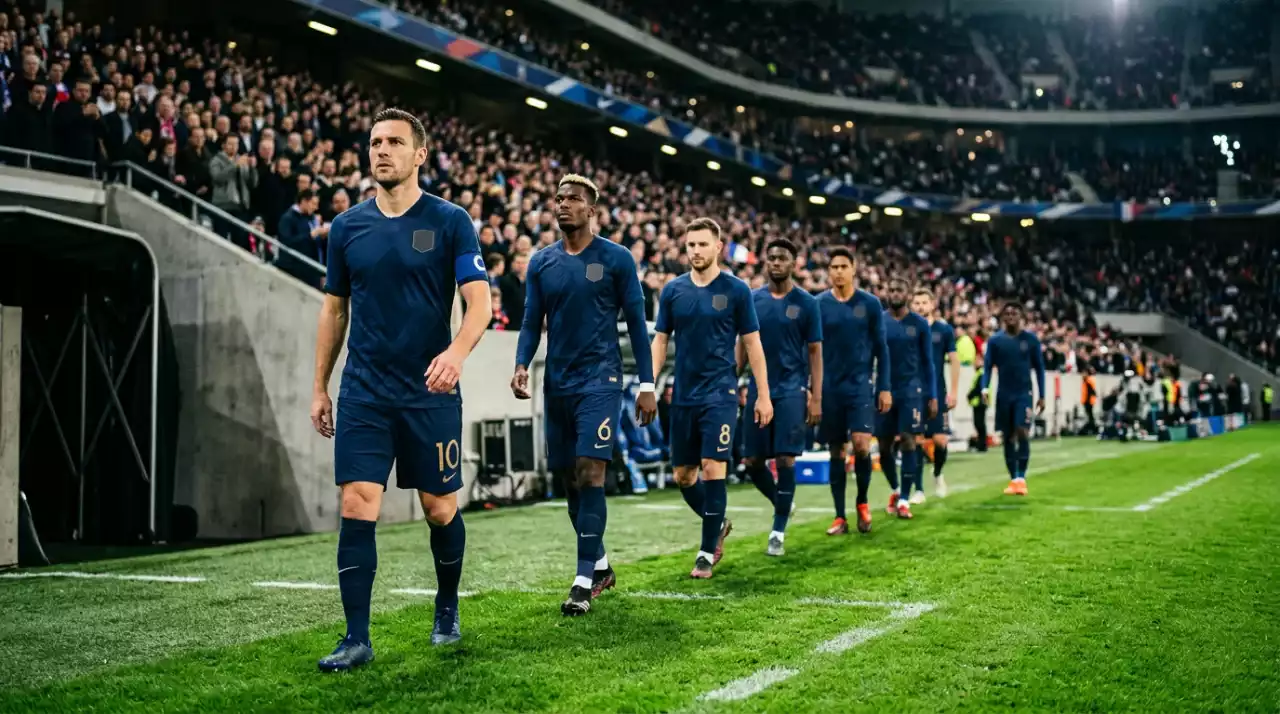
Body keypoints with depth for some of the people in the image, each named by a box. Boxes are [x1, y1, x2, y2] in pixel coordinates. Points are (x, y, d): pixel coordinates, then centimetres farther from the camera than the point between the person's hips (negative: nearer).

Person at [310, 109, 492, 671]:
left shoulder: (450, 222, -2)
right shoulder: (347, 227, 7)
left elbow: (479, 302, -8)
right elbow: (334, 309, 14)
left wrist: (457, 352, -28)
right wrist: (320, 388, 11)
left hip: (431, 393, -2)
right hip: (363, 393, 2)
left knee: (440, 509, 7)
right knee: (356, 508, -7)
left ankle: (447, 610, 32)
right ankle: (357, 639, -1)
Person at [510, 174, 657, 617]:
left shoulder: (615, 259, -2)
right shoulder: (541, 263, 9)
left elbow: (636, 323, 0)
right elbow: (531, 323, 10)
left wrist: (647, 385, -3)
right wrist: (521, 366, -9)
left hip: (599, 380, -5)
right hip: (558, 382, 5)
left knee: (589, 473, -14)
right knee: (568, 478, 9)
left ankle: (585, 581, -11)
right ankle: (600, 565, 26)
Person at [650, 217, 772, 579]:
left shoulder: (736, 290, -2)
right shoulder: (673, 290, 6)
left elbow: (752, 344, 0)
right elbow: (660, 341, 9)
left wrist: (763, 394, -3)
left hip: (720, 393, -4)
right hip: (683, 396, 4)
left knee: (712, 468, -10)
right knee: (682, 475, 9)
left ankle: (707, 552, 2)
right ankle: (718, 524, 35)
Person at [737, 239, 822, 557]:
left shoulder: (806, 303, -1)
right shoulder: (752, 300, 6)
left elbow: (815, 352, 0)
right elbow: (743, 345, 11)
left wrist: (816, 398, -6)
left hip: (792, 391, -3)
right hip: (758, 390, 3)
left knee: (785, 459, -8)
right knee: (752, 461, 3)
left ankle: (778, 533, 3)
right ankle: (782, 503, 31)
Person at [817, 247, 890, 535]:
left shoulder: (870, 304, 1)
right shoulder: (819, 305, 2)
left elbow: (881, 348, 5)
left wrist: (884, 387, 0)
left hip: (861, 384, -1)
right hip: (830, 387, 1)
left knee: (861, 444, -15)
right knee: (836, 452, 5)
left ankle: (862, 502, 10)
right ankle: (840, 517, 12)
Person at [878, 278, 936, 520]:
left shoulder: (920, 324, 2)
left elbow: (928, 362, 5)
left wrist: (932, 396, 1)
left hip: (911, 391, -2)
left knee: (908, 443, -8)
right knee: (884, 445, 6)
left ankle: (904, 499, -4)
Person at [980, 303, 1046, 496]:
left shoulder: (1031, 339, 1)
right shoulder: (995, 340, 3)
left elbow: (1039, 368, 6)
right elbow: (988, 366, 3)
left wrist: (1042, 396, 4)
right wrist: (984, 388, -14)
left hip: (1024, 393, -2)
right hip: (1004, 394, 2)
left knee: (1022, 433, -16)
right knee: (1008, 437, 5)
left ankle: (1021, 477, -13)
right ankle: (1013, 479, 13)